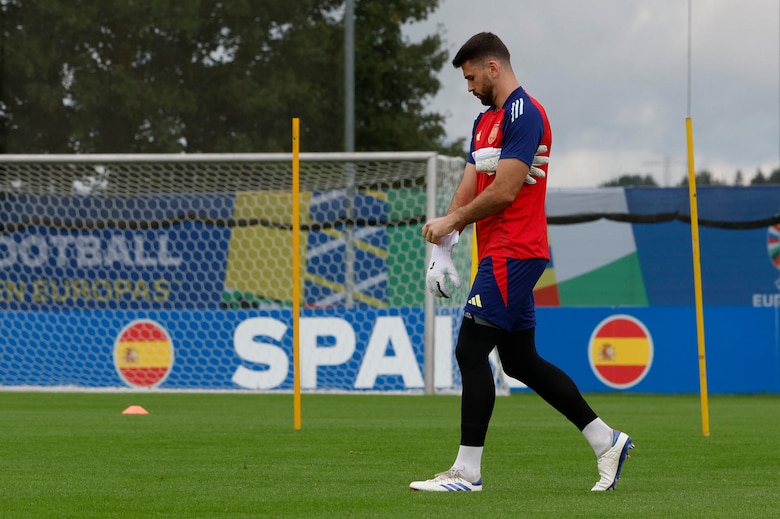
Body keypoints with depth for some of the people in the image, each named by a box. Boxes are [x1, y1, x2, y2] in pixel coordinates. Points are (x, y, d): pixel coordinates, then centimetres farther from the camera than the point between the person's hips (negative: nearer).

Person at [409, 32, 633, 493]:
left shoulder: (523, 114, -12)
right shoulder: (486, 121, 19)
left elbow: (503, 191, -19)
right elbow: (468, 191, 16)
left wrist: (451, 222, -9)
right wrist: (442, 249, 6)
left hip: (512, 255, -10)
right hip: (503, 256, 10)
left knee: (471, 351, -11)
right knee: (520, 360, 12)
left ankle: (468, 471, -9)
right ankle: (607, 441, 17)